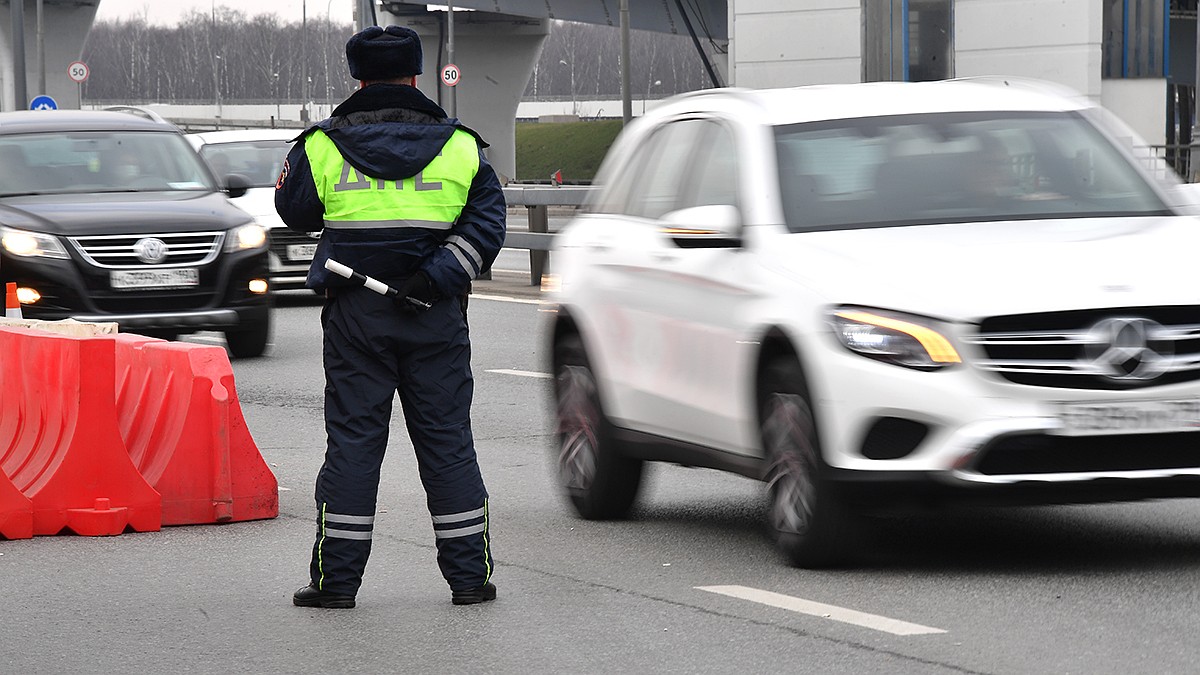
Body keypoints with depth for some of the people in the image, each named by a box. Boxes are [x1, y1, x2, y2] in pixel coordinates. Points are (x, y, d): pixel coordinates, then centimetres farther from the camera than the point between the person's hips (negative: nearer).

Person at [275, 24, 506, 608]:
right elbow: (486, 224, -5)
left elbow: (293, 211, 13)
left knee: (352, 439, 4)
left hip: (355, 314, -1)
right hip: (436, 318, 1)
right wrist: (435, 279, -11)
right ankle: (469, 575, 7)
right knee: (447, 440, 6)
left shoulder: (323, 147, 0)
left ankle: (337, 577, 3)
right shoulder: (459, 146, 3)